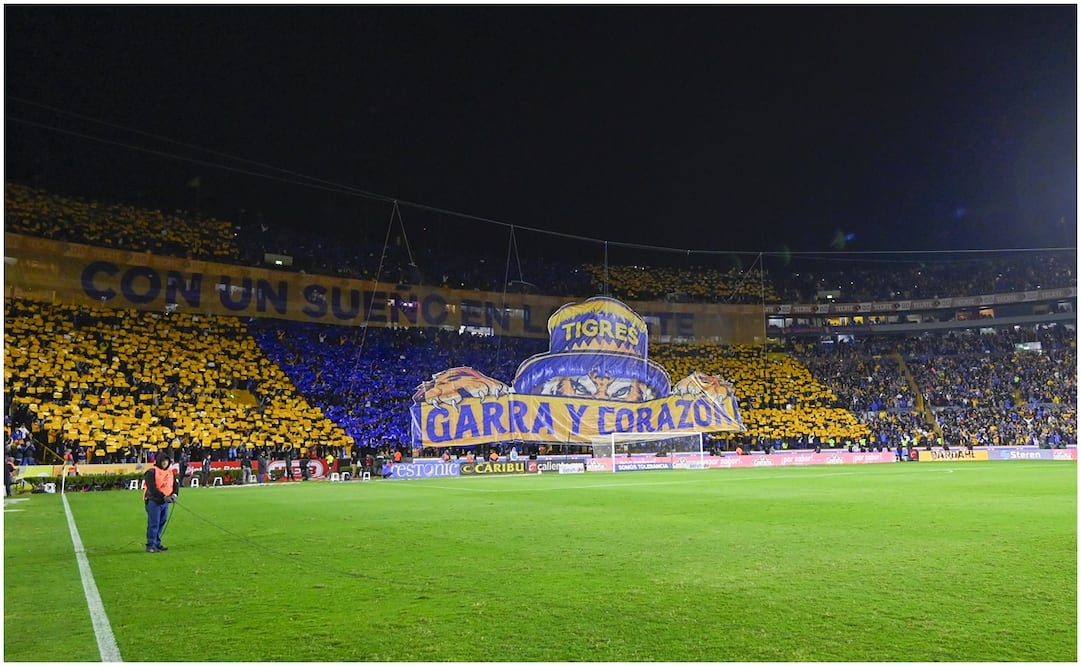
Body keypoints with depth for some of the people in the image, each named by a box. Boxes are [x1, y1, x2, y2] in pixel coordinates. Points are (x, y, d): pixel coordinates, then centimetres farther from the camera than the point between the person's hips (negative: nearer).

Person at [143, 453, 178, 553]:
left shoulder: (170, 472, 13)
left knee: (162, 523, 11)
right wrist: (164, 497, -24)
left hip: (165, 502, 7)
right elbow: (152, 488, -19)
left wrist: (174, 494, -11)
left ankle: (157, 544, 21)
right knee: (153, 524, -7)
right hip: (154, 501, -7)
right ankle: (150, 546, -1)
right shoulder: (151, 472, -10)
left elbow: (175, 485, 10)